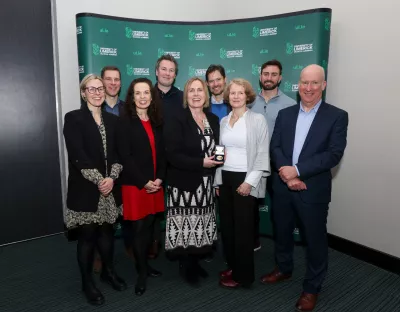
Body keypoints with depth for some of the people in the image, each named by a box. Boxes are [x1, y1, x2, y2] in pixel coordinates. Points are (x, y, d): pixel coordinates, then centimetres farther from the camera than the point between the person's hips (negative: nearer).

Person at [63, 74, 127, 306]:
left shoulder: (112, 120, 11)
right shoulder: (74, 118, -4)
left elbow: (118, 153, 5)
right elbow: (77, 156, -13)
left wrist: (111, 178, -10)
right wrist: (98, 180, -17)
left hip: (110, 187, 4)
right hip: (85, 189, -4)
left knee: (107, 230, 15)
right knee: (87, 235, 6)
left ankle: (108, 271, 35)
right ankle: (87, 282, 24)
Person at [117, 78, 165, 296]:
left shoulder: (156, 122, 11)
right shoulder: (125, 122, -5)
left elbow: (161, 153, 9)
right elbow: (125, 156, -12)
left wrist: (160, 178, -5)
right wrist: (143, 181, -15)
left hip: (155, 184, 5)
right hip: (134, 184, -5)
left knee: (149, 226, 11)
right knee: (137, 228, 1)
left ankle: (145, 264, 28)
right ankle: (141, 272, 16)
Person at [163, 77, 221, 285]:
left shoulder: (213, 119, 9)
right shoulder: (177, 121, -9)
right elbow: (172, 155, -17)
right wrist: (201, 163, -21)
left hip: (205, 184, 5)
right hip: (183, 183, -5)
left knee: (200, 225, 12)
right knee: (185, 224, 1)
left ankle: (195, 261, 30)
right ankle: (185, 265, 22)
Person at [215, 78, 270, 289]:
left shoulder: (257, 119, -6)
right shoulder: (223, 121, 10)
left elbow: (262, 153, -10)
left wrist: (249, 182, -16)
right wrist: (218, 180, 9)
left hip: (244, 178, -5)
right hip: (225, 178, 6)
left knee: (242, 227, 3)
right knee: (226, 225, 11)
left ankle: (242, 275, 19)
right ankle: (232, 266, 30)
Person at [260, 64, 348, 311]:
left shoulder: (337, 116, -5)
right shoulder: (285, 114, 6)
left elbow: (334, 154, -14)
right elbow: (275, 147, -1)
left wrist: (297, 170, -21)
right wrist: (286, 174, -17)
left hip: (314, 189, -3)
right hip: (282, 186, 4)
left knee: (315, 239, 10)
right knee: (282, 232, 19)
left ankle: (312, 287, 31)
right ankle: (284, 269, 44)